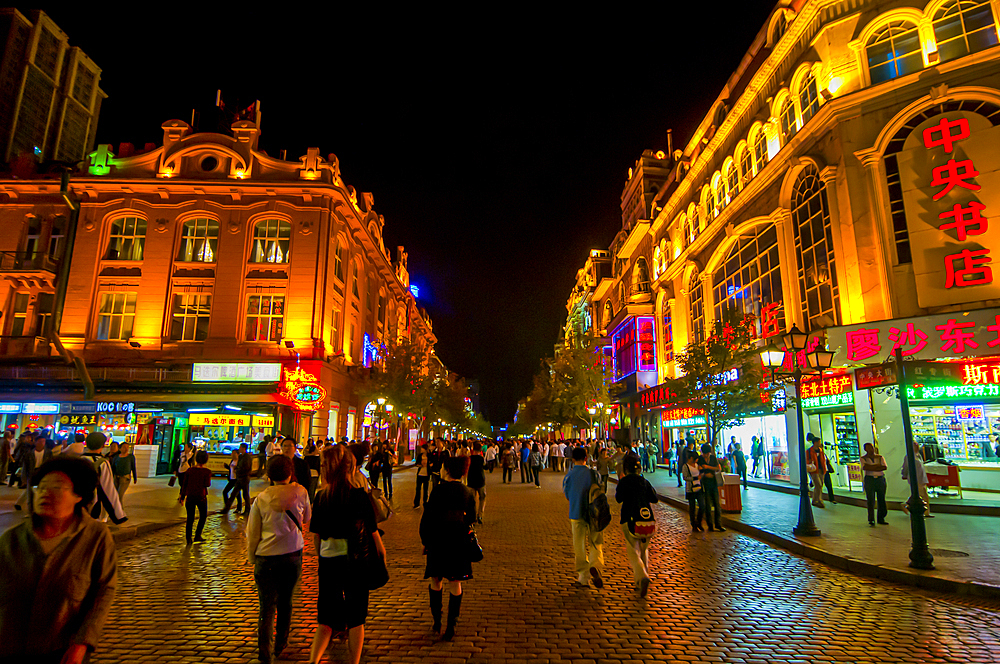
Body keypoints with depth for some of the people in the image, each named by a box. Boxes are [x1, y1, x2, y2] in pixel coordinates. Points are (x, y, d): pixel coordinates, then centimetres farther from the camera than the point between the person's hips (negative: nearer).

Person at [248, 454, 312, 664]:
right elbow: (307, 519, 10)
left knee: (266, 607, 7)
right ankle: (280, 645, 34)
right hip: (294, 554, 2)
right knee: (285, 602, 19)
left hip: (266, 558, -2)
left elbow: (252, 533, 0)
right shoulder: (300, 492, -7)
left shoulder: (261, 498, -8)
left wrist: (251, 558, 14)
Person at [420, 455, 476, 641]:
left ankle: (437, 622, 22)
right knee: (455, 584, 9)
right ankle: (451, 626, 10)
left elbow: (427, 516, -10)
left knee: (436, 582, 14)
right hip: (459, 542, 3)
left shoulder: (439, 490, -11)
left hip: (438, 541, -3)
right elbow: (472, 518, 6)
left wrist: (425, 540, 1)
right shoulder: (468, 492, 0)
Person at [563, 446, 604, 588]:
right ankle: (595, 565, -15)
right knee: (596, 543, 11)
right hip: (593, 514, -1)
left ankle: (583, 577, 15)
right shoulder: (592, 473, -7)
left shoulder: (568, 475, -4)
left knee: (580, 547, 11)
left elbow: (567, 495, 5)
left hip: (576, 514, 1)